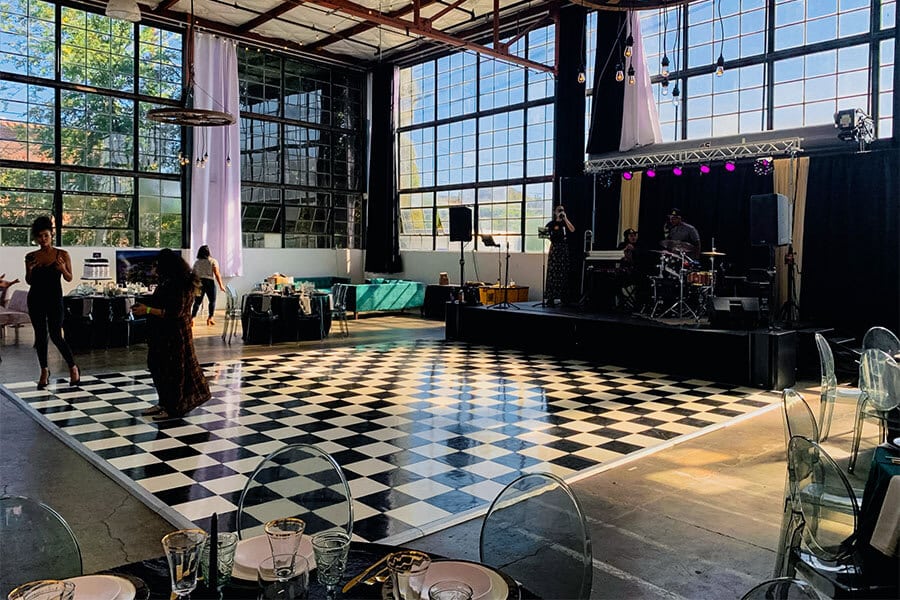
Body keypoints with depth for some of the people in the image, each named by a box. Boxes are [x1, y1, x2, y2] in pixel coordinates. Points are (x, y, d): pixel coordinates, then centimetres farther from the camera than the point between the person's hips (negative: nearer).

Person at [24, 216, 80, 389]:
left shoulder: (62, 255, -2)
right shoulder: (31, 256, 6)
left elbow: (69, 278, -1)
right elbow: (29, 281, 10)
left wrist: (62, 269, -21)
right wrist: (29, 270, -9)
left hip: (54, 298, -3)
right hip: (35, 298, 3)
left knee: (56, 336, -8)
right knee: (40, 335, 7)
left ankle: (73, 367, 9)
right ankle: (44, 371, 18)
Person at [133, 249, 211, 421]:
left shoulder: (179, 286, -20)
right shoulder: (167, 283, 9)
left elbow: (174, 313, -24)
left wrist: (148, 310, -21)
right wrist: (145, 306, 9)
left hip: (175, 334, -10)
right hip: (162, 332, 10)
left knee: (173, 369, 0)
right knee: (158, 365, 14)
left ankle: (174, 408, 12)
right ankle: (164, 403, 25)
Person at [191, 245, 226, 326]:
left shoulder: (196, 262, 9)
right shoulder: (213, 261, -2)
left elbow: (194, 275, 10)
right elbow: (217, 274, -8)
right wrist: (221, 285, -6)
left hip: (199, 283, 3)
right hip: (210, 282, -3)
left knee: (197, 301, 7)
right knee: (212, 301, 10)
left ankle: (192, 317, -3)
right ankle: (210, 318, 8)